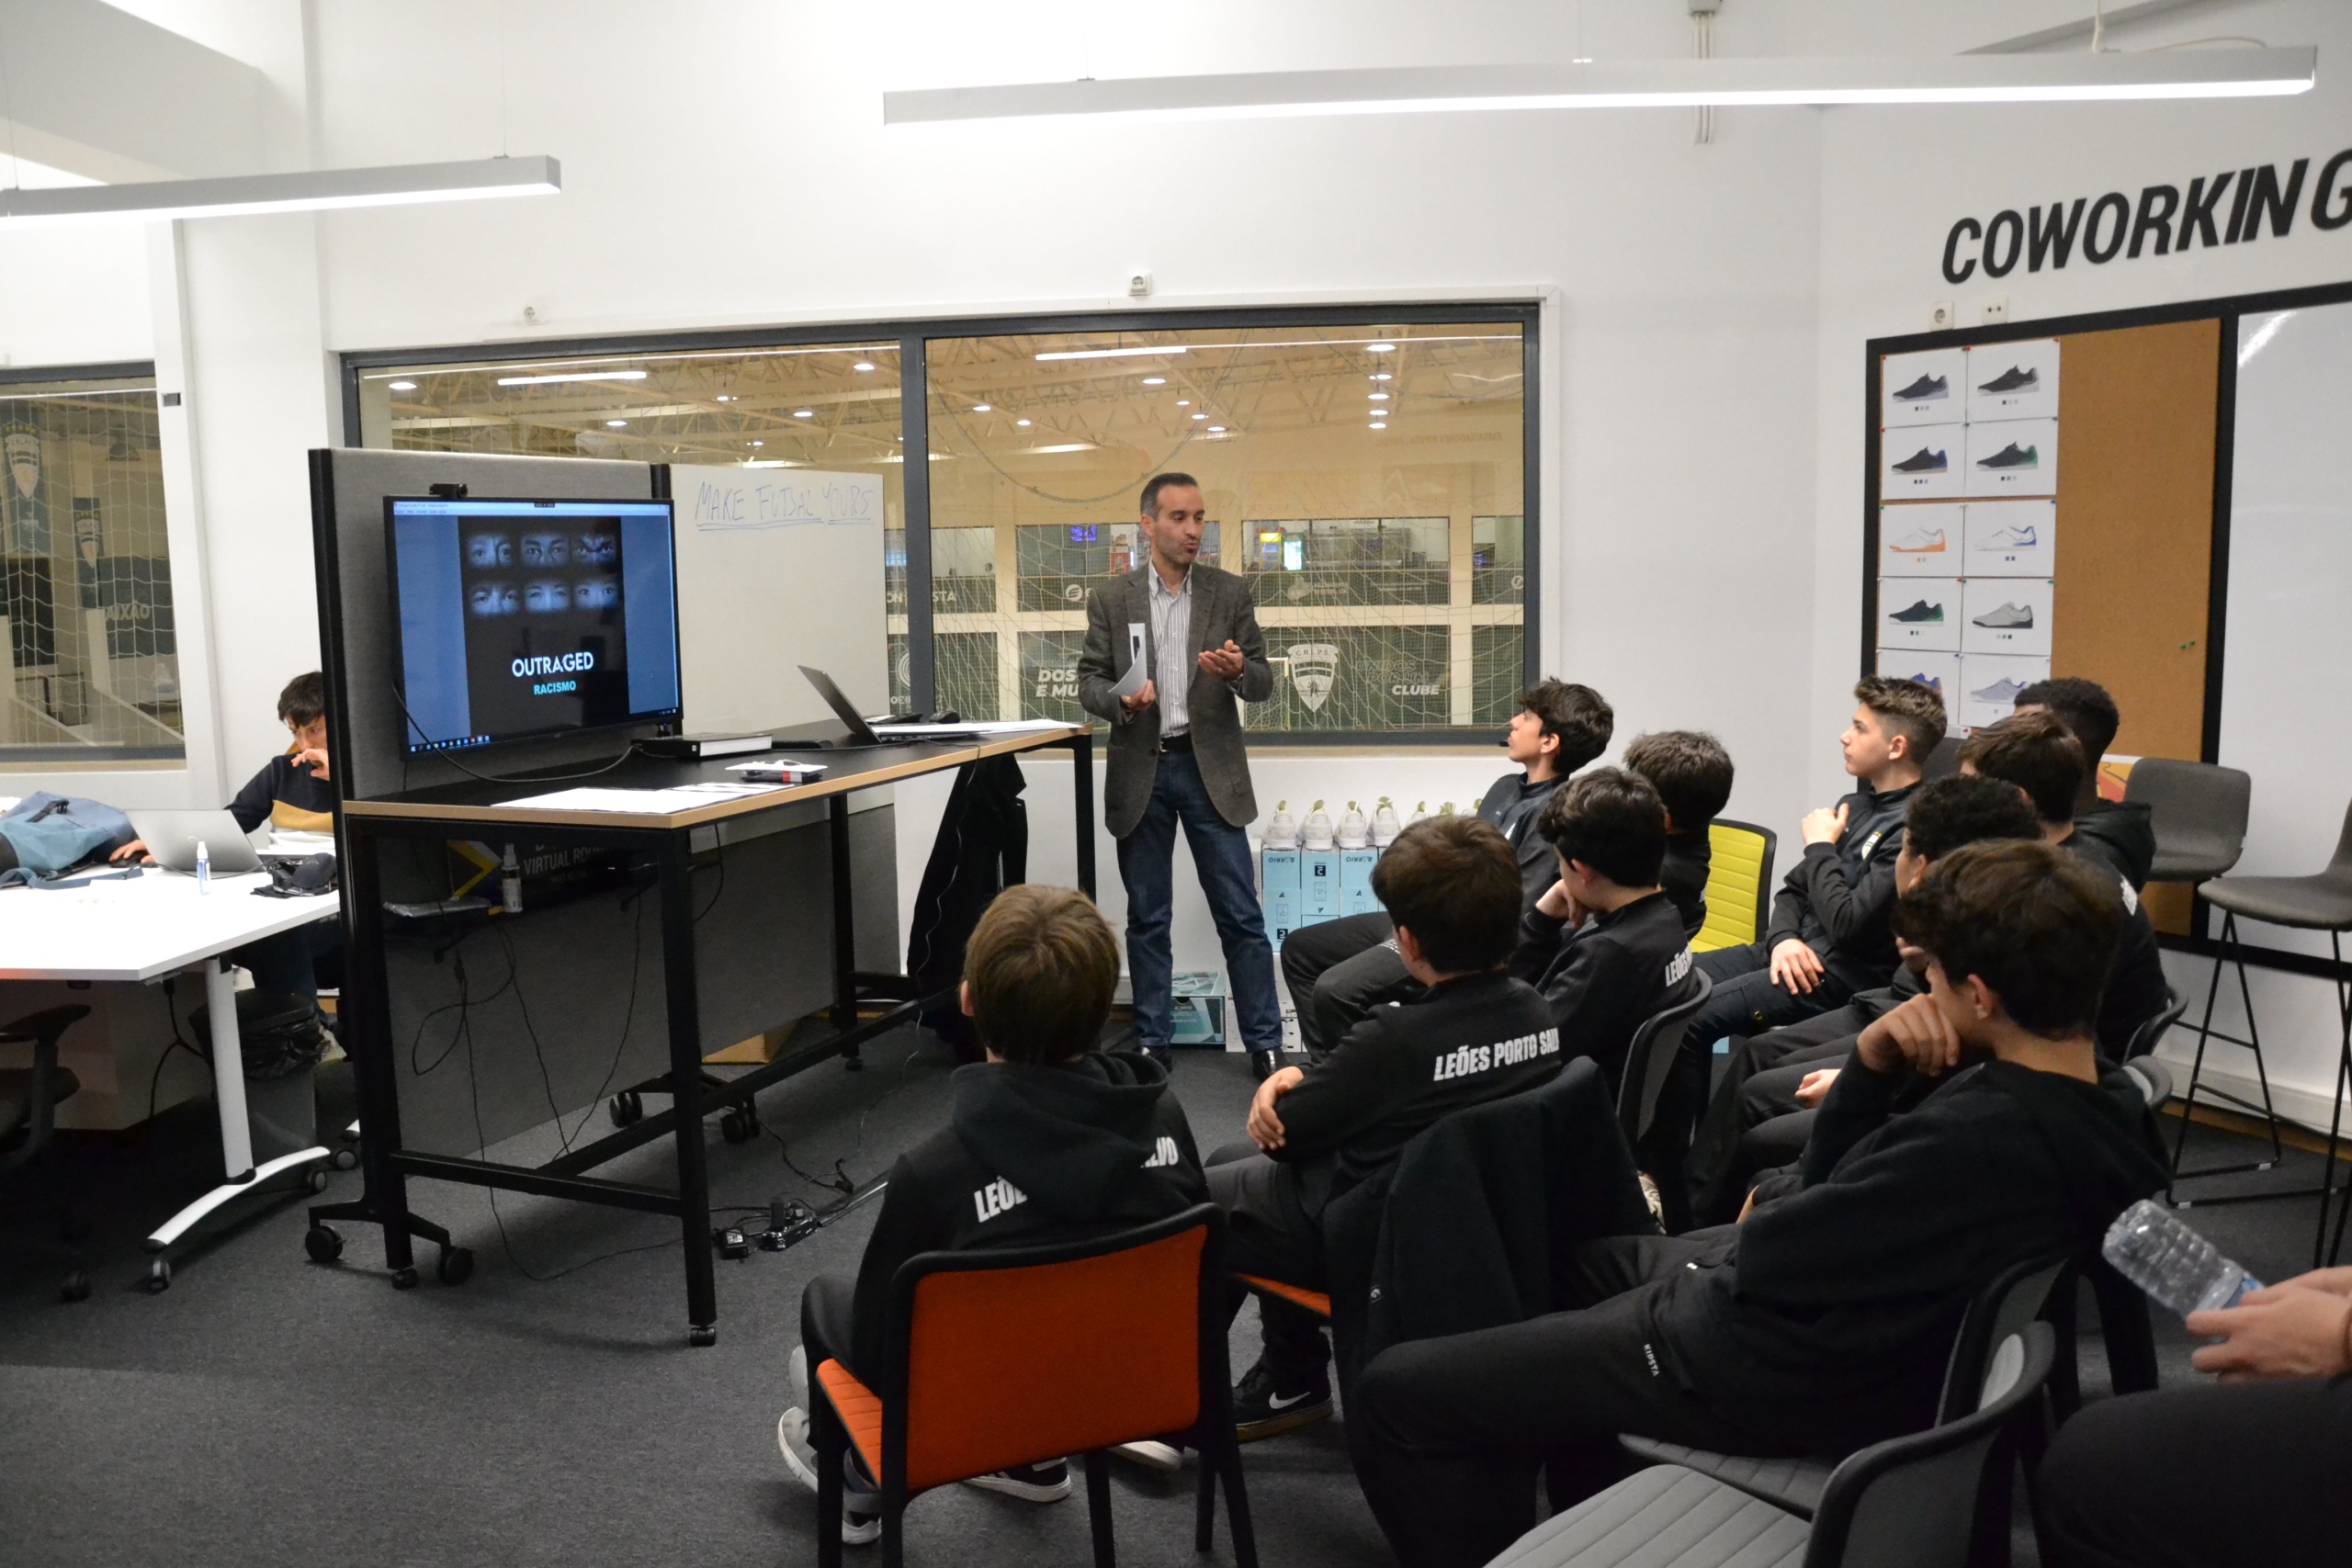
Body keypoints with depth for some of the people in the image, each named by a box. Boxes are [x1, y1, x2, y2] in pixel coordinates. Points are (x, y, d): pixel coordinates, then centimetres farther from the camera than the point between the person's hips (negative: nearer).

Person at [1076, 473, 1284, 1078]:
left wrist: (1239, 671, -21)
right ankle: (1151, 1042, 20)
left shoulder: (1231, 593, 2)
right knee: (1147, 918, 9)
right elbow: (1089, 682, 3)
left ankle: (1264, 1043, 9)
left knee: (1240, 914, 0)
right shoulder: (1110, 599, 3)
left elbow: (1264, 683, 2)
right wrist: (1120, 700, -19)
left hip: (1210, 768, 0)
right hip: (1141, 772, 1)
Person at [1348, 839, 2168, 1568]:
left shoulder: (1978, 1145, -34)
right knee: (1574, 1261, 34)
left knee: (1394, 1392, -7)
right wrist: (1872, 1068, -14)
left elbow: (1765, 1258, -23)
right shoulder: (2090, 1111, -3)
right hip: (1864, 1324, 10)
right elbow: (1837, 1192, 3)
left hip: (1770, 1373, -10)